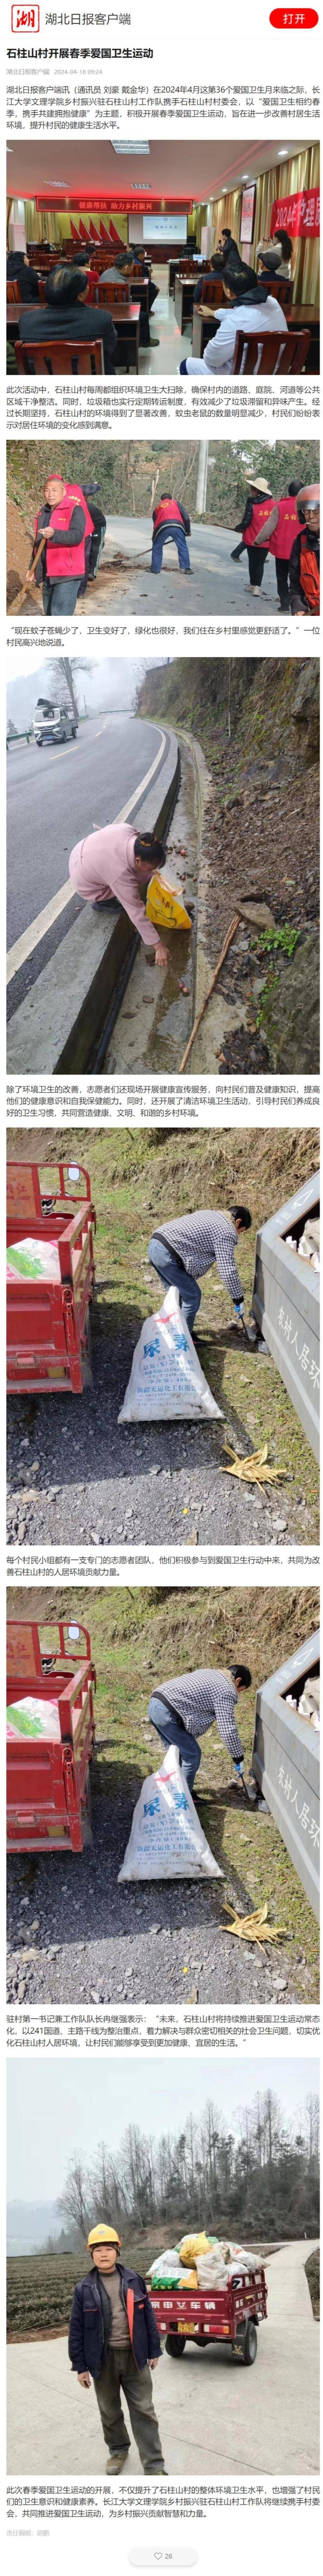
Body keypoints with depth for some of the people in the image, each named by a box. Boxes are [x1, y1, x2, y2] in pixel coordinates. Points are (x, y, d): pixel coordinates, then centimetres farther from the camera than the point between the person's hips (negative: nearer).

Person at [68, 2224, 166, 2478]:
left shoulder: (134, 2281, -2)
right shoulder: (85, 2289, -5)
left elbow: (148, 2317, 5)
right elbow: (77, 2330, -2)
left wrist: (154, 2351, 6)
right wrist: (81, 2367, -2)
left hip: (135, 2357, 0)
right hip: (104, 2360, 0)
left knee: (144, 2412, -1)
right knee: (110, 2412, 15)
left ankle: (154, 2468, 1)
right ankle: (118, 2451, 38)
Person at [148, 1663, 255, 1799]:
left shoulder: (209, 1673, 22)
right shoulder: (227, 1692, -6)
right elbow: (228, 1730, -12)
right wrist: (239, 1759, -4)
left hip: (155, 1704, 10)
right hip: (168, 1715, -10)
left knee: (175, 1753, 24)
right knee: (193, 1756, 3)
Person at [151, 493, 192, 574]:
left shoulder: (158, 508, 33)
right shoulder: (177, 503, 28)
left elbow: (155, 524, 37)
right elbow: (186, 518, 18)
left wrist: (154, 540, 46)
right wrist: (188, 531, 29)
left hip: (163, 527, 1)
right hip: (177, 526, -1)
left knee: (157, 548, 19)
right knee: (183, 548, 14)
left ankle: (155, 569, 22)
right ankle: (186, 568, 12)